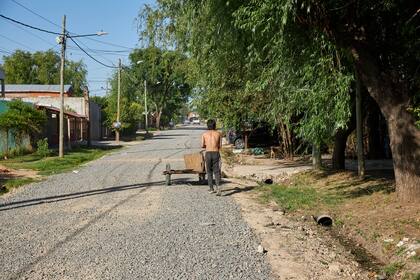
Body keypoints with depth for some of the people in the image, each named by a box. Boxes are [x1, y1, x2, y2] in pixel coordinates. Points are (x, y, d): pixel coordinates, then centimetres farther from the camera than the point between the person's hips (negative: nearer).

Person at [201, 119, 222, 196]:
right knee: (216, 171, -1)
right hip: (216, 153, 0)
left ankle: (211, 188, 19)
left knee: (209, 171, 15)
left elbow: (202, 146, -1)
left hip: (208, 154, 1)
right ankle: (218, 187, -23)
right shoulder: (218, 133, 5)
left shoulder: (204, 134, 5)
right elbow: (220, 146, 6)